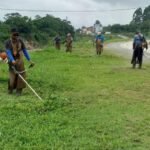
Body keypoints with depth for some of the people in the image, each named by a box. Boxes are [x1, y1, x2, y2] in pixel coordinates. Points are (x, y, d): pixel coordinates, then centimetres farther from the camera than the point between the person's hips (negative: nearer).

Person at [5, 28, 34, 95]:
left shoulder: (20, 41, 1)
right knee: (12, 76, 2)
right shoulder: (8, 42, -7)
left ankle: (19, 90, 8)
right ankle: (10, 89, 24)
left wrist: (29, 60, 1)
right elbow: (8, 52, -17)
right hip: (12, 61, -2)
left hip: (20, 61, 2)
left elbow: (24, 50, 5)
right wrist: (12, 60, -34)